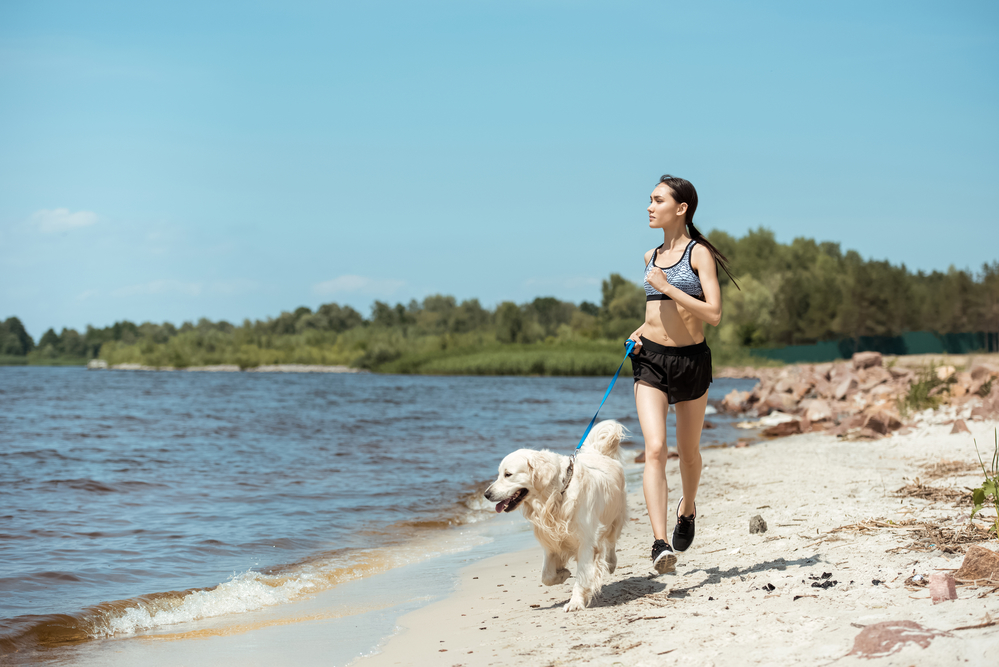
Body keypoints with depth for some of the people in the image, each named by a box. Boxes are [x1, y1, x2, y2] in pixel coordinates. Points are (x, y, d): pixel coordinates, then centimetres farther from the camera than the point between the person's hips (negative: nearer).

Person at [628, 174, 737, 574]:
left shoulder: (699, 253, -7)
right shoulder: (651, 257, 10)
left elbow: (713, 314, -17)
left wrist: (666, 287, -18)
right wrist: (643, 328, 7)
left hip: (691, 360, -3)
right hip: (650, 360, 3)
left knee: (687, 451, 14)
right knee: (654, 449, -15)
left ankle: (687, 509, 45)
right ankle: (660, 544, -24)